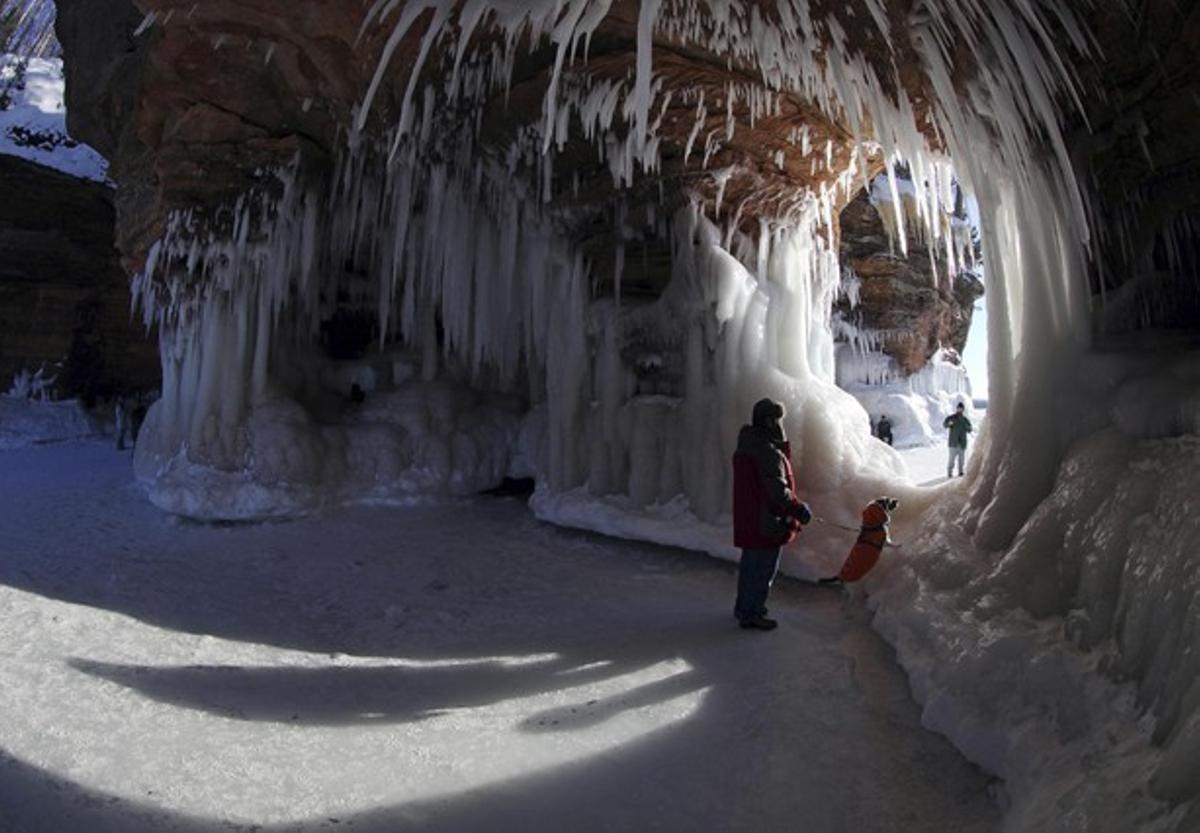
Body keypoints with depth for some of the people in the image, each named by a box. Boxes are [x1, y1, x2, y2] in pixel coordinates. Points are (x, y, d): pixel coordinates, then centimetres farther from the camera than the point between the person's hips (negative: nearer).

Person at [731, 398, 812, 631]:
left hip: (748, 520, 10)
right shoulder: (769, 452, -23)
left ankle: (744, 607, 35)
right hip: (766, 523, -10)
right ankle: (751, 614, 12)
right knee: (763, 568, 3)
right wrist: (798, 509, -16)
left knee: (750, 564, 22)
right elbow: (777, 490, -27)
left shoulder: (746, 447, 9)